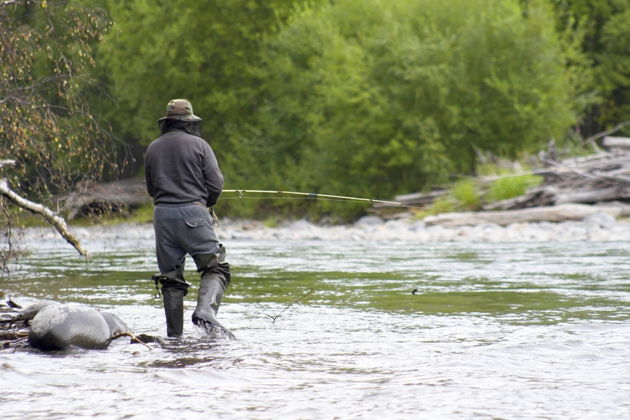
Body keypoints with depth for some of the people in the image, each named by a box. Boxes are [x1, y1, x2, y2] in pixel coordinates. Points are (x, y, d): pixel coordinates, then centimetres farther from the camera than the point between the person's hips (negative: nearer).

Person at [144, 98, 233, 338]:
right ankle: (205, 312, -27)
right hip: (192, 212, -4)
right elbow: (216, 183, -2)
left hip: (162, 213, 4)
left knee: (170, 275, 8)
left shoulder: (153, 148, 13)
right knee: (215, 267, -1)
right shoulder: (198, 145, 0)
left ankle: (174, 334, 5)